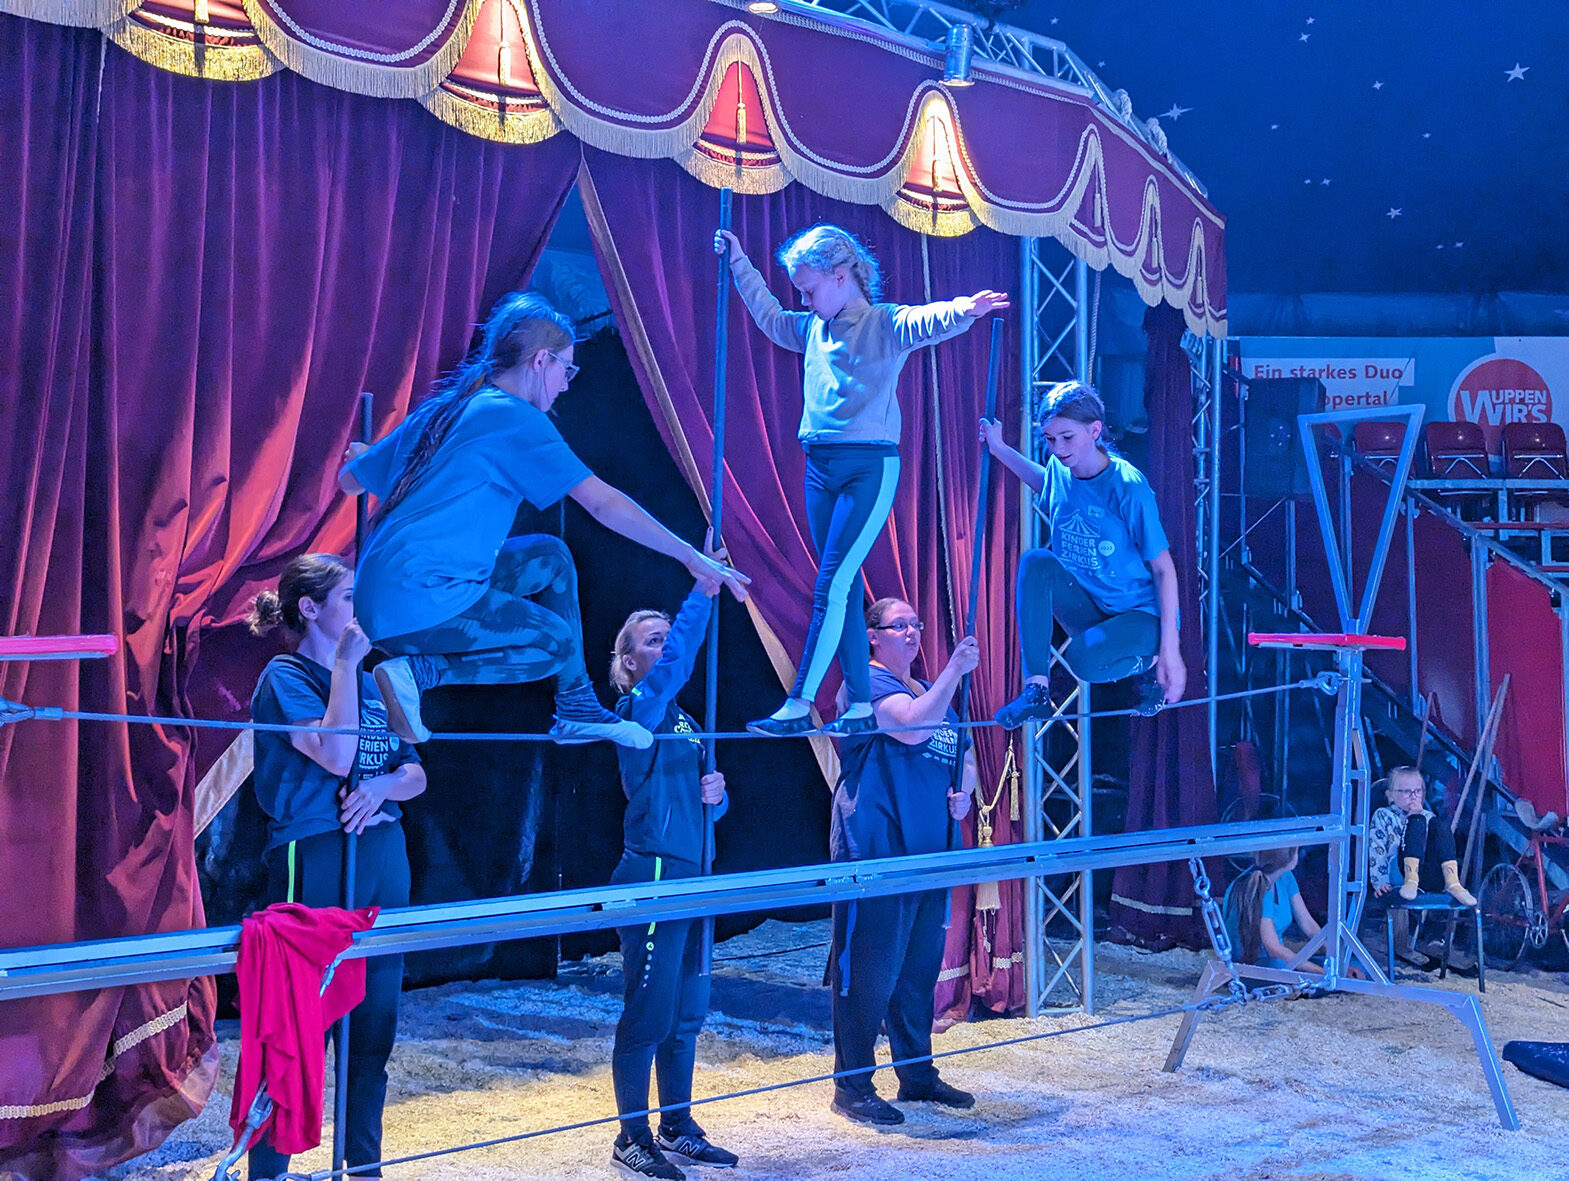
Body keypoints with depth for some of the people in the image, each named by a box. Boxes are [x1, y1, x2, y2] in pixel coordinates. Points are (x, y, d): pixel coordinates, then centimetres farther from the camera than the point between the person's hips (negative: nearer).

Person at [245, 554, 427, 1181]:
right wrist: (346, 663, -13)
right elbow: (334, 754, -19)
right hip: (314, 863, -7)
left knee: (374, 1023, 10)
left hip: (381, 854, 7)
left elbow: (416, 772, 14)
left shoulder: (372, 681, 16)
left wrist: (384, 786, -8)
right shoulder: (285, 676, -4)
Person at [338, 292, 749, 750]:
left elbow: (349, 479, 23)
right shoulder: (515, 417, -9)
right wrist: (691, 556, -7)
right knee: (557, 642, 2)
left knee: (550, 557, 18)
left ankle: (577, 709, 19)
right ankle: (416, 670, -5)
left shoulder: (441, 409, 16)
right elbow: (603, 503, -12)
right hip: (420, 598, -9)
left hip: (379, 592, 9)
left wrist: (362, 457, 48)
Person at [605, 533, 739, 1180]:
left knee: (687, 1013, 13)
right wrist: (703, 590, -32)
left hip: (690, 877, 8)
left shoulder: (683, 720, 17)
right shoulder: (638, 710, -8)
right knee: (649, 1012, -3)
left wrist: (716, 793, 1)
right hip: (652, 876, -8)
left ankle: (677, 1129, 23)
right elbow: (676, 663, -27)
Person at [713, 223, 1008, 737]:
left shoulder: (886, 324, -4)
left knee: (831, 587, -11)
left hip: (870, 467, -7)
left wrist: (962, 310, -47)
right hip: (820, 467, 7)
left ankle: (799, 705, -9)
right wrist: (740, 263, 35)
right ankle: (861, 705, 13)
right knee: (844, 588, 8)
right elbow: (770, 317, 34)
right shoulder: (814, 329, 15)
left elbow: (929, 322, -25)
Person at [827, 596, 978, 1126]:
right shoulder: (865, 683, -6)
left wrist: (964, 791, 6)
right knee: (870, 971, -6)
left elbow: (963, 754, 27)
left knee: (920, 967, 14)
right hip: (874, 852, -8)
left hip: (928, 853, 8)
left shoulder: (935, 693, 21)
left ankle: (918, 1074, 25)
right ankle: (852, 1086, 3)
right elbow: (912, 724, -22)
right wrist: (955, 669, -21)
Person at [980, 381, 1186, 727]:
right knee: (1036, 562, -23)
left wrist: (1170, 650, -21)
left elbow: (1164, 568, -18)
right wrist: (1000, 449, 18)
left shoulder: (1127, 486, -21)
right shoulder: (1059, 470, -2)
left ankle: (1147, 663, 1)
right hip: (1087, 607, 6)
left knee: (1082, 659, -34)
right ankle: (1036, 689, -22)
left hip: (1141, 614, -6)